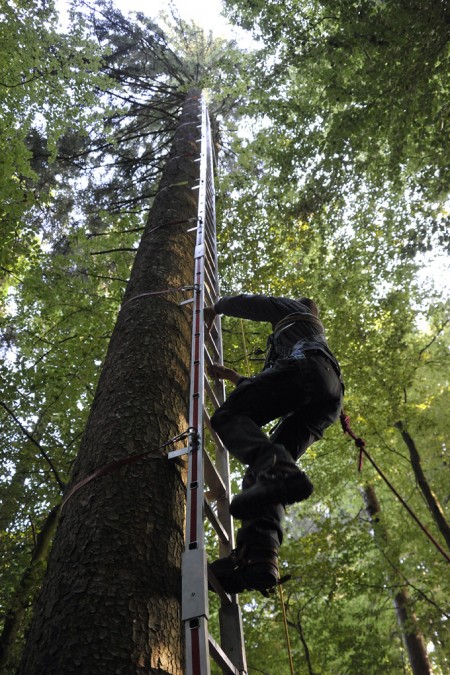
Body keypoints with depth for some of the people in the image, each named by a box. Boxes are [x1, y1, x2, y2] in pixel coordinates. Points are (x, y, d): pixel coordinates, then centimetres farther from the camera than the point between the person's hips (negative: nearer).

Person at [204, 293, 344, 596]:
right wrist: (235, 378, 54)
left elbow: (247, 303, 28)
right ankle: (259, 556, -34)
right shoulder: (315, 338, 50)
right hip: (327, 401, 7)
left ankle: (277, 470, -51)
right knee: (259, 472, -8)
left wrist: (214, 308, 46)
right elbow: (267, 390, 49)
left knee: (228, 416, -20)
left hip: (306, 368, -7)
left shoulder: (295, 311, 33)